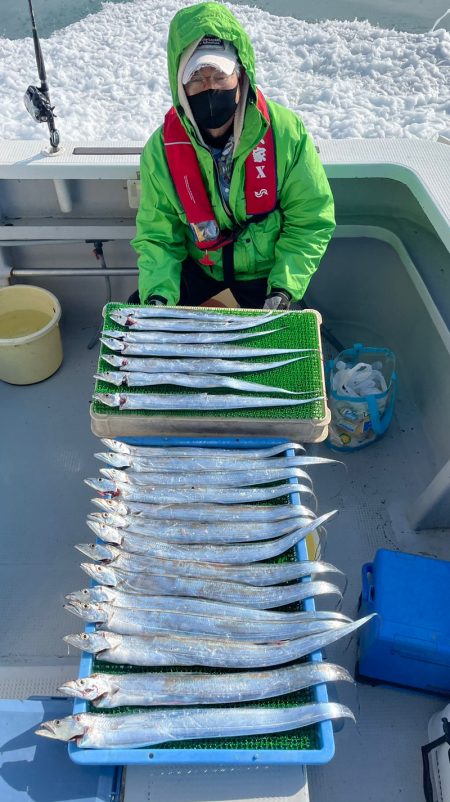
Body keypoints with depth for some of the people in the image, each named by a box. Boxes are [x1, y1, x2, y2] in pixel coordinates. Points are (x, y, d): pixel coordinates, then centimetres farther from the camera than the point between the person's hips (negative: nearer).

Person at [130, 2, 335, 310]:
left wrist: (284, 289, -27)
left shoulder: (286, 133, -21)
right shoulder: (161, 149, -17)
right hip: (200, 264, 1)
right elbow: (156, 235, -9)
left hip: (266, 269, -1)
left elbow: (310, 221, -14)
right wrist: (158, 294, -28)